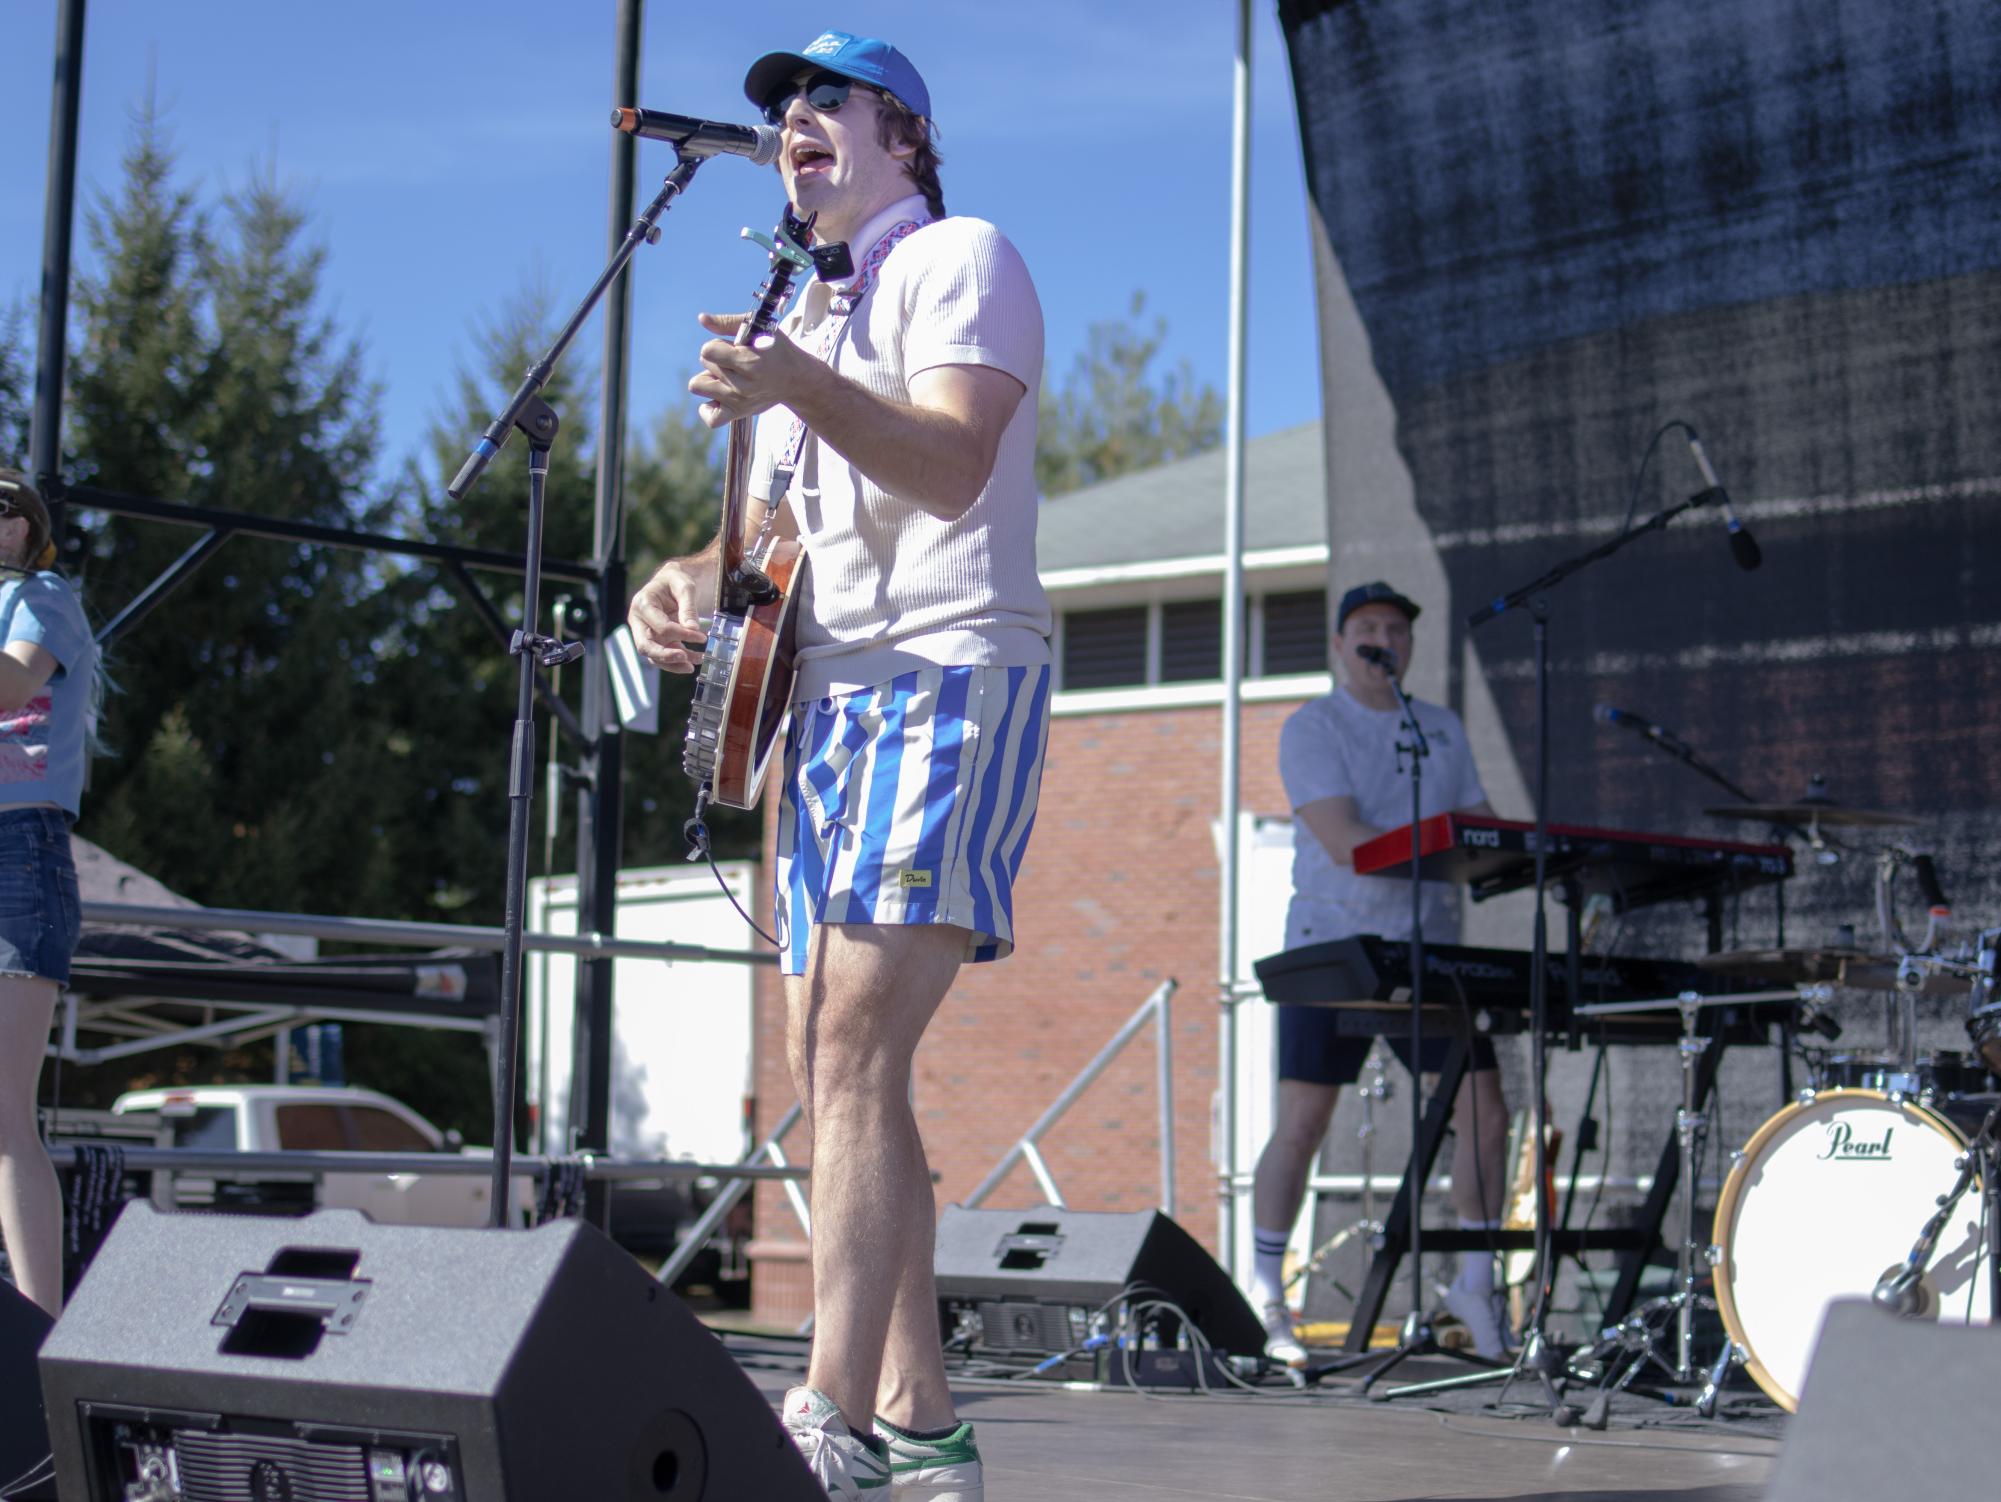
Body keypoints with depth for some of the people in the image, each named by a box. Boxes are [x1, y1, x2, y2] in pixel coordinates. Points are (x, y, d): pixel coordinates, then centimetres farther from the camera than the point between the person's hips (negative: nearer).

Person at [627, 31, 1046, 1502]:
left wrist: (794, 385, -32)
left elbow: (953, 464, -17)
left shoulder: (959, 259, 1)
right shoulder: (808, 314, 27)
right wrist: (688, 583, 4)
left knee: (856, 1049, -20)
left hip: (949, 678, -9)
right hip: (826, 696, 9)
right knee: (830, 1072, 3)